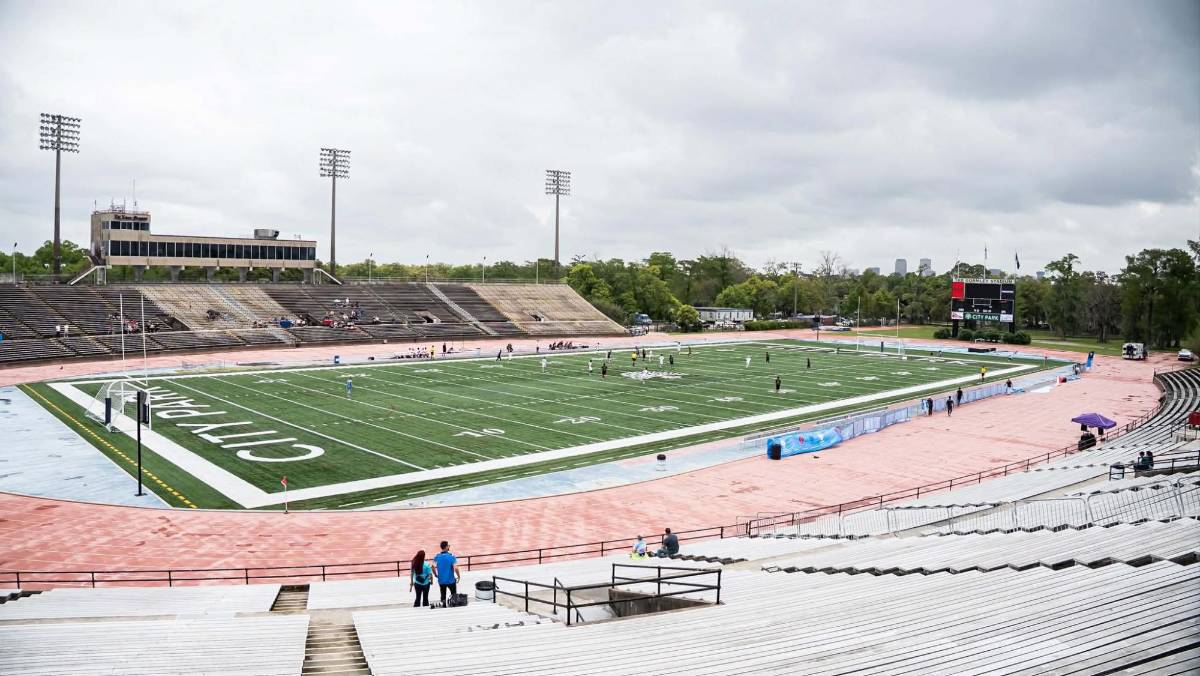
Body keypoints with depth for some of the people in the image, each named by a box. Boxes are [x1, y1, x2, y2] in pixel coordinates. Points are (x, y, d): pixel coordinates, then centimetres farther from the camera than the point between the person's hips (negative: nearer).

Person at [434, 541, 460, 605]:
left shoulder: (437, 556, -5)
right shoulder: (452, 556, -16)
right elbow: (455, 568, -21)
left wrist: (436, 575, 9)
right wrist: (459, 576, -4)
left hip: (441, 580, 3)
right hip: (451, 580, -3)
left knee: (443, 596, 15)